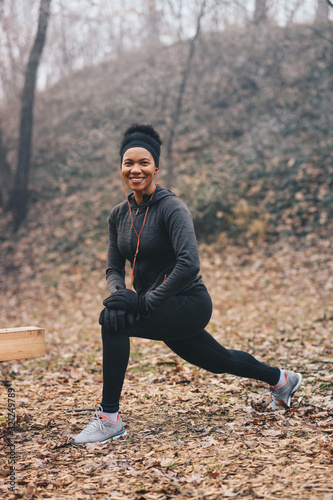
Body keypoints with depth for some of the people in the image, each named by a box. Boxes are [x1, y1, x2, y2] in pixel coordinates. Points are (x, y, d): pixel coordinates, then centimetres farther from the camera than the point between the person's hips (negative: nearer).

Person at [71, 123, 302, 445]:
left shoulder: (171, 208, -19)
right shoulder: (119, 215, 3)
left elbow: (189, 264, -30)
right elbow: (114, 268, 5)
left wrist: (146, 301, -30)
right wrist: (119, 293, -17)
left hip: (189, 304, -8)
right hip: (164, 311, 8)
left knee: (113, 319, -26)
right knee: (219, 360, 25)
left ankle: (109, 418, -17)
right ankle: (281, 379, 52)